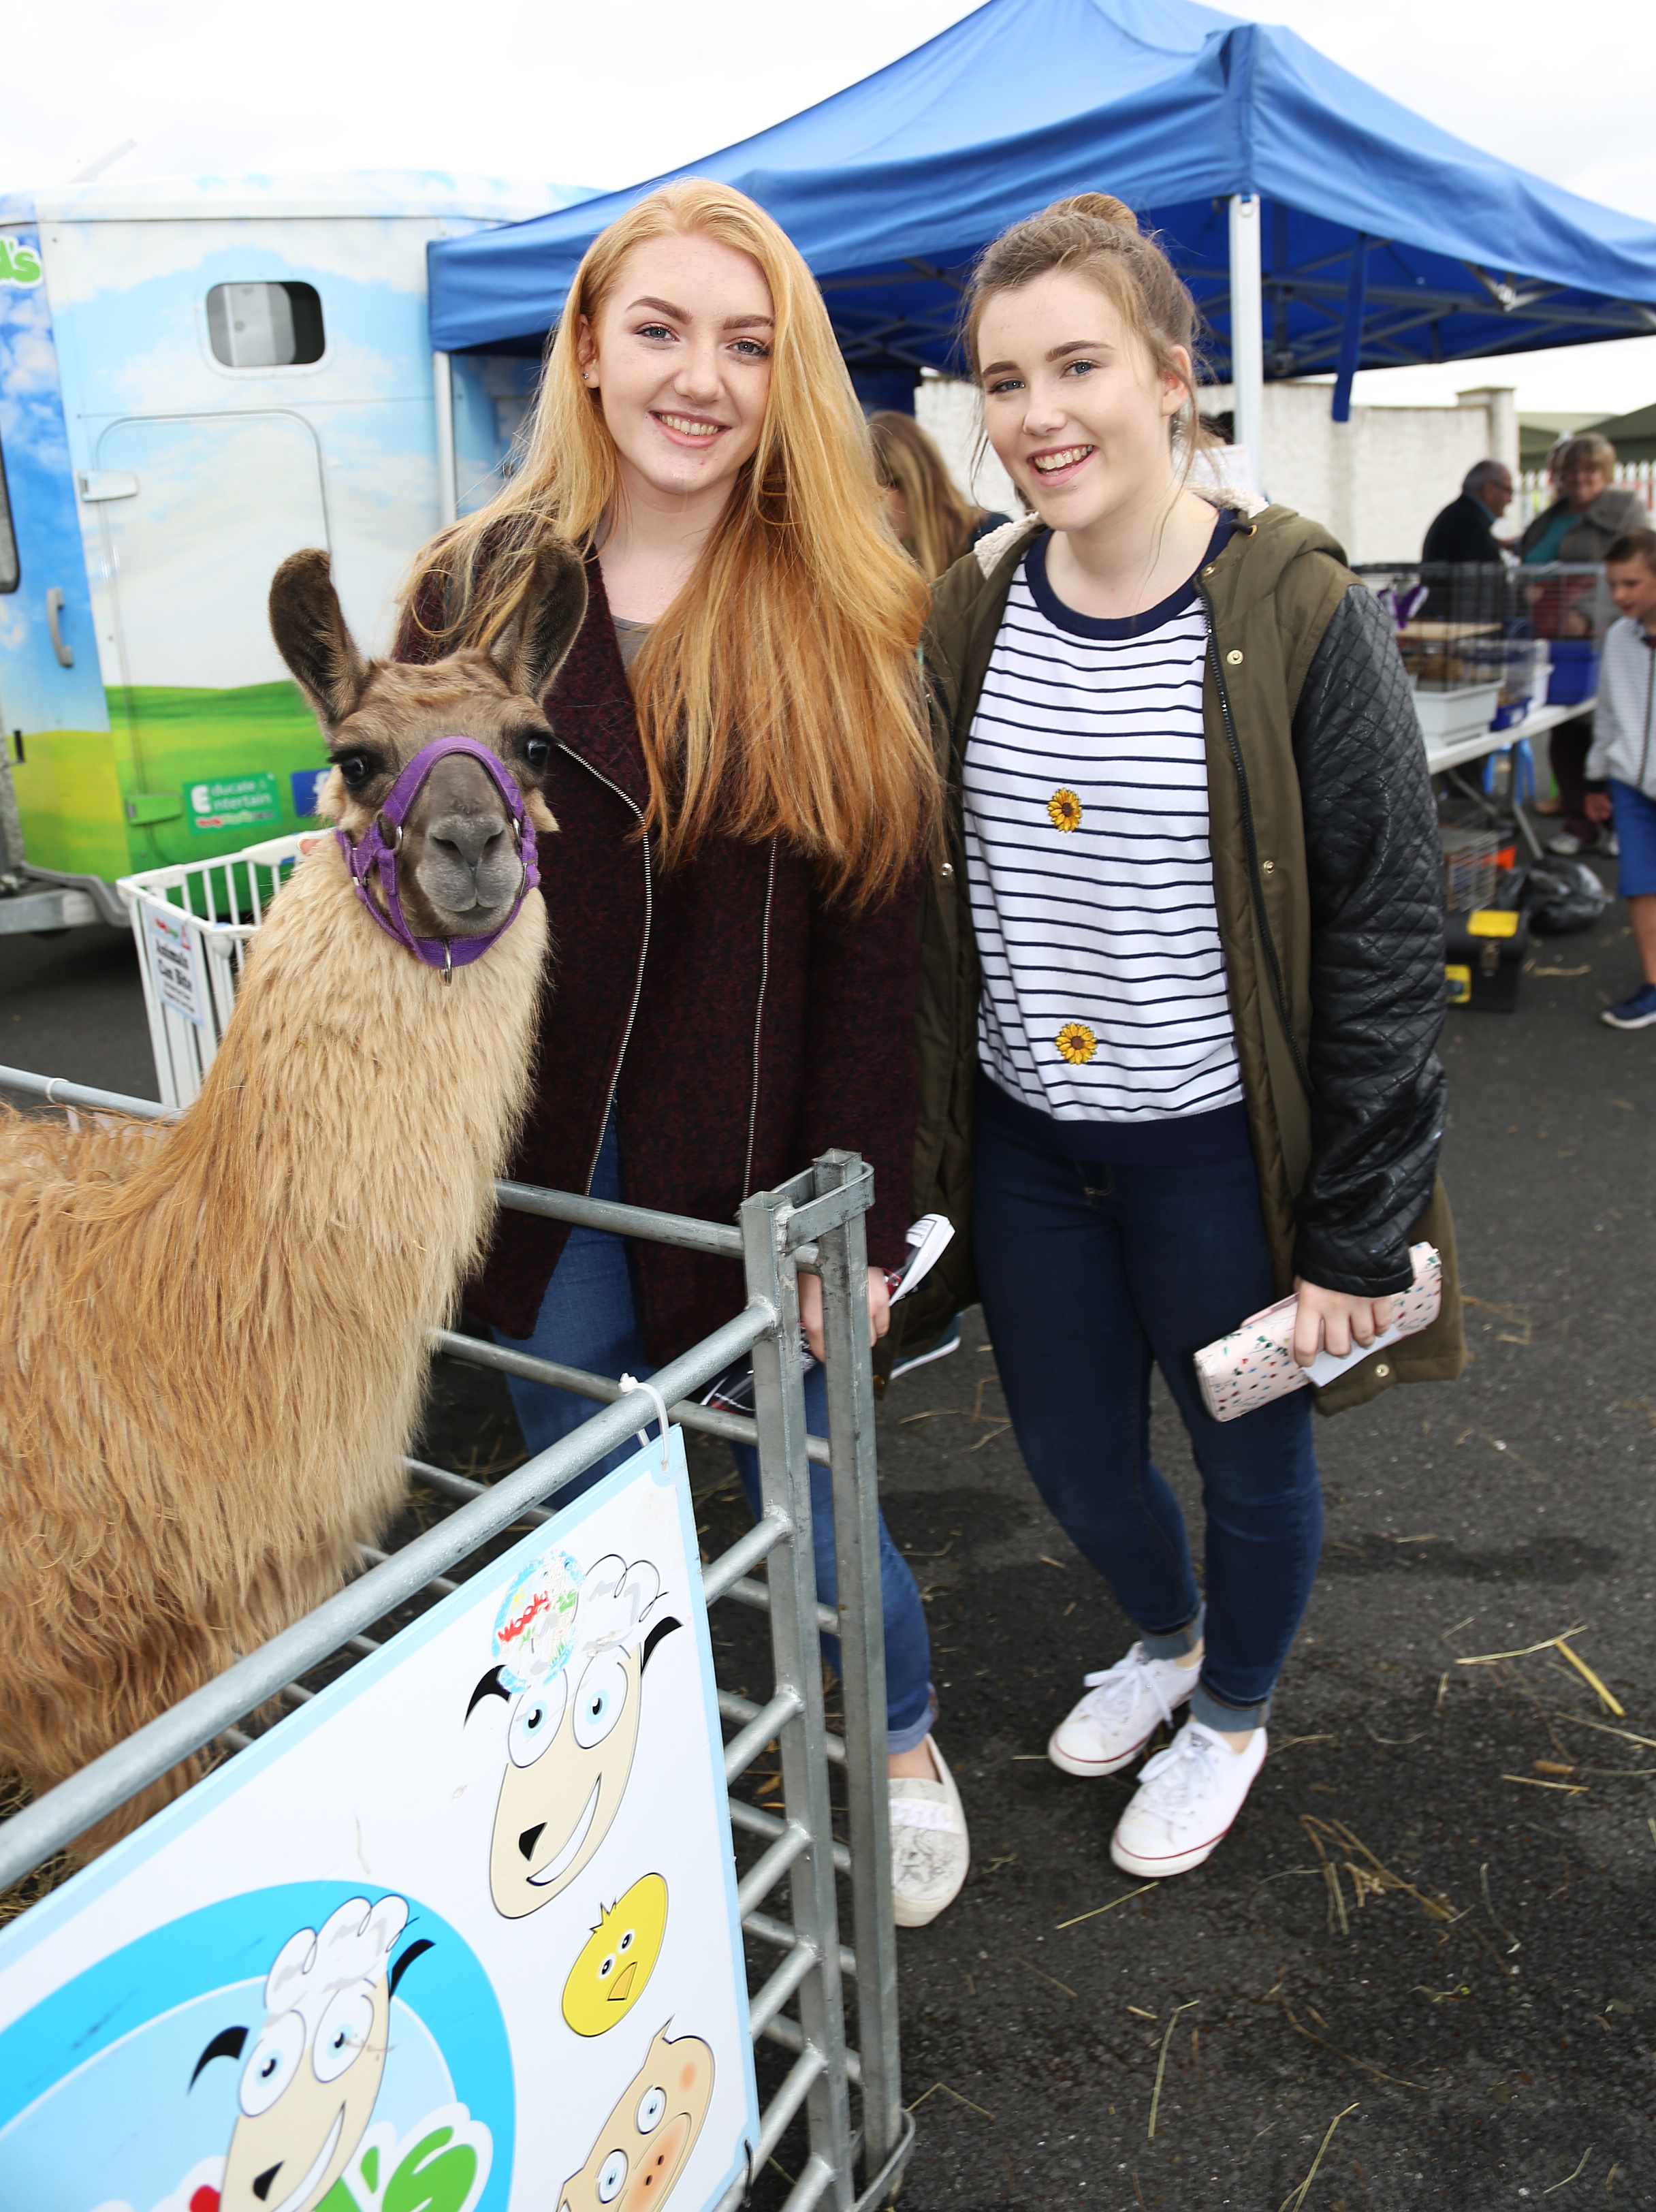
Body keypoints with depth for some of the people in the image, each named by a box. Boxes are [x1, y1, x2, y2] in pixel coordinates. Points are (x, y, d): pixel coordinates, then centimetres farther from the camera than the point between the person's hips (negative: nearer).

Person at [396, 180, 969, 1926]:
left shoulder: (849, 626, -4)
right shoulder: (477, 592, 1)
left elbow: (872, 946, -6)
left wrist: (856, 1221, -8)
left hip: (745, 1165, -2)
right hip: (532, 1160, 2)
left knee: (808, 1515, 11)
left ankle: (909, 1747, 43)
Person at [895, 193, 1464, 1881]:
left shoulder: (1300, 616, -13)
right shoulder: (969, 619, 0)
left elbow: (1386, 936, -11)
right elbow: (926, 920, 7)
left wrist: (1355, 1234, -12)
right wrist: (902, 1178, 6)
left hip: (1220, 1147, -4)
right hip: (1022, 1141, 4)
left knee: (1249, 1462, 16)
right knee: (1071, 1460, 19)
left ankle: (1232, 1712, 48)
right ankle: (1164, 1634, 54)